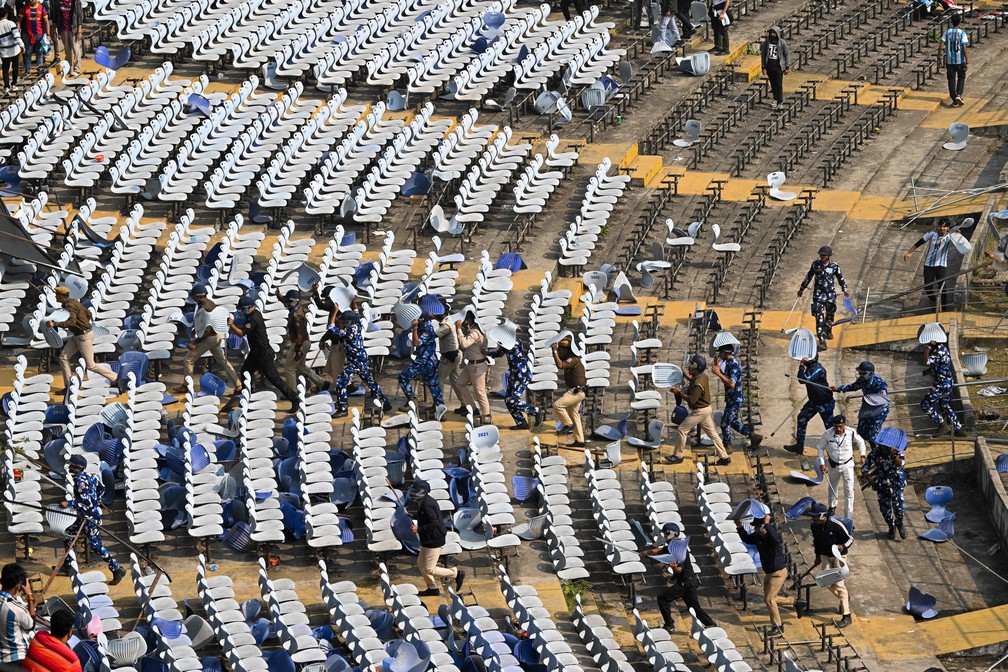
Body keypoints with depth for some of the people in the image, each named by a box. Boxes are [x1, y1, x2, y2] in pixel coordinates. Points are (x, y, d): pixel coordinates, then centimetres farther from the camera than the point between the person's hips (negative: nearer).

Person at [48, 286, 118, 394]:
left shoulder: (70, 305, -21)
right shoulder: (74, 302, 8)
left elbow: (72, 322, -35)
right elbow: (88, 314, 15)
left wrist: (56, 324, -37)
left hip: (84, 336, -10)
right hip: (77, 336, 10)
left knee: (90, 365, -3)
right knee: (63, 357, 5)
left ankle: (115, 378, 8)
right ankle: (69, 386, 7)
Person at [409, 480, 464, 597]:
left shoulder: (427, 505, -22)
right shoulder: (424, 502, 10)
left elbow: (434, 523, -29)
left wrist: (419, 529, -23)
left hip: (434, 542, -11)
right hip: (427, 541, 11)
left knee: (429, 570, -5)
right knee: (421, 564, 17)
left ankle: (456, 573, 4)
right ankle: (432, 588, 27)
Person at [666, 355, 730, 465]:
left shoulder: (698, 384, -26)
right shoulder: (703, 376, 3)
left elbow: (691, 400, -26)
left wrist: (679, 392, -18)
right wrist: (688, 377, 14)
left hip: (699, 411, -10)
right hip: (706, 409, 10)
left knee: (681, 430, -1)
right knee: (712, 433, 13)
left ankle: (678, 456, 8)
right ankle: (724, 457, 14)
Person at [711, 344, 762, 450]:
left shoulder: (734, 365, -22)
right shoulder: (729, 363, 9)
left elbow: (731, 384, -32)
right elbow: (726, 380, 20)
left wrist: (719, 373, -29)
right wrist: (718, 367, 10)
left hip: (735, 400, -10)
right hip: (731, 399, 10)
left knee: (725, 423, 0)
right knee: (732, 421, 18)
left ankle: (727, 446, 13)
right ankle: (754, 436, 22)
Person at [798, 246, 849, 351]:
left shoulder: (834, 266, -3)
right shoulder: (815, 264, 1)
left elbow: (841, 278, 8)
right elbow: (808, 277, 13)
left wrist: (845, 289, 0)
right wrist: (802, 288, 20)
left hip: (830, 294, 1)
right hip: (818, 294, 0)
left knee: (830, 315, 16)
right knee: (819, 318, -11)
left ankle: (828, 331, 47)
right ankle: (822, 341, -15)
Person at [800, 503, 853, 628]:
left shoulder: (837, 525, -25)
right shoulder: (814, 526, -9)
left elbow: (850, 539, -13)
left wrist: (842, 546, -32)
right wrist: (818, 556, 17)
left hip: (839, 556, -6)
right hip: (826, 556, 6)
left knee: (839, 583, -12)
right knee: (828, 583, 3)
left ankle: (846, 616, -7)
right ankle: (844, 598, 36)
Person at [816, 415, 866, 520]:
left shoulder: (851, 433, -19)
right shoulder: (828, 434, -20)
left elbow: (860, 442, 4)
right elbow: (821, 447, -4)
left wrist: (862, 455, 1)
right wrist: (822, 463, -9)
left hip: (847, 465, -1)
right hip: (833, 465, 1)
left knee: (849, 491, -5)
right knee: (833, 488, 22)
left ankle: (849, 518, 1)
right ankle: (832, 506, 50)